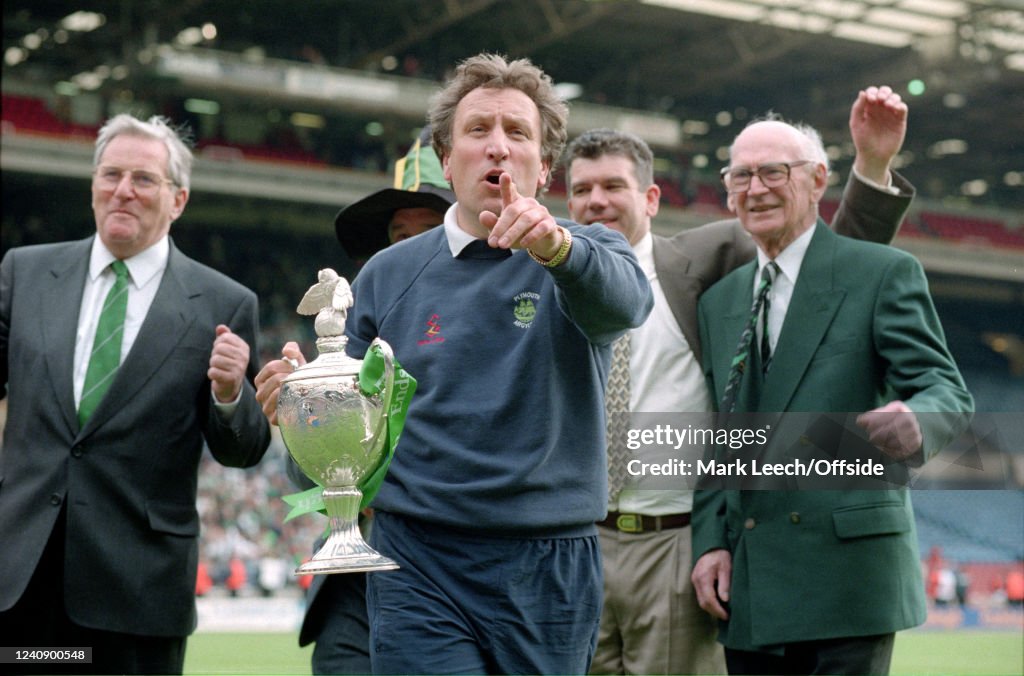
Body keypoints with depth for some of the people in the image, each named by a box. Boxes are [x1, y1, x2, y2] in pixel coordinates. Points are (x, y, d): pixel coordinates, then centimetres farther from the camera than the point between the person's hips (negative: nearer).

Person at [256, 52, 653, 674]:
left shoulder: (589, 253, 2)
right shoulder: (389, 274, 8)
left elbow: (623, 301, -22)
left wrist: (555, 246, -42)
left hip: (547, 569, 0)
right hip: (418, 561, 0)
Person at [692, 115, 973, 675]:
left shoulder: (884, 273, 1)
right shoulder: (719, 301, 18)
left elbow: (946, 389, -6)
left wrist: (915, 423, -29)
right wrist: (710, 541, 6)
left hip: (847, 572, -5)